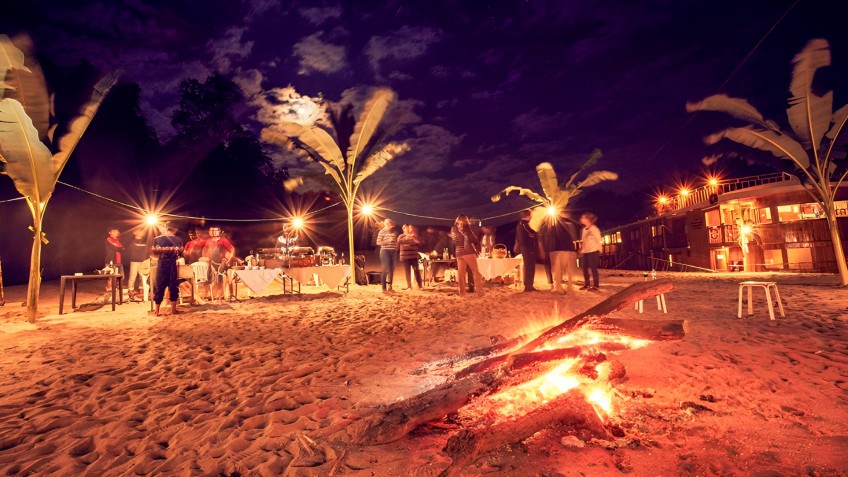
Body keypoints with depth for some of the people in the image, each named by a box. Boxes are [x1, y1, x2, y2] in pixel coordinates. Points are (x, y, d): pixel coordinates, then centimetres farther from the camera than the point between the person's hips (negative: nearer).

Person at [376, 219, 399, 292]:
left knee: (392, 270, 6)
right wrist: (388, 241, -17)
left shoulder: (394, 232, 13)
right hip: (385, 251, -6)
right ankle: (384, 288, -3)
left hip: (393, 252, 6)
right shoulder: (382, 231, -3)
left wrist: (396, 249, 10)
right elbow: (378, 242, -8)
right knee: (386, 269, -8)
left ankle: (389, 287, 15)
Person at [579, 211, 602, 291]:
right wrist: (581, 249, 14)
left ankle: (595, 286, 1)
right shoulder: (584, 229, 17)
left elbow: (598, 240, -8)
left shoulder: (594, 228, -6)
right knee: (584, 268, 9)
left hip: (593, 251, -8)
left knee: (593, 269, -5)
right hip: (585, 252, 8)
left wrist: (599, 250, -11)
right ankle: (586, 284, 20)